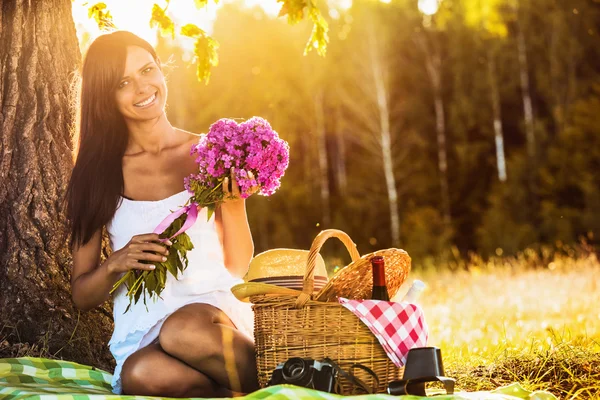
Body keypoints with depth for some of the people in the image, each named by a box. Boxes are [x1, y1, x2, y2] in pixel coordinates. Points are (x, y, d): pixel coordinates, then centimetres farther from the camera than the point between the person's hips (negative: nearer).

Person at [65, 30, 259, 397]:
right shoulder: (96, 173, 8)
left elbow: (238, 266, 6)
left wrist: (234, 202, -10)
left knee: (185, 330, -38)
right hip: (142, 334, 1)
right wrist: (116, 264, -11)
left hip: (215, 311, -1)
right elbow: (81, 295, 10)